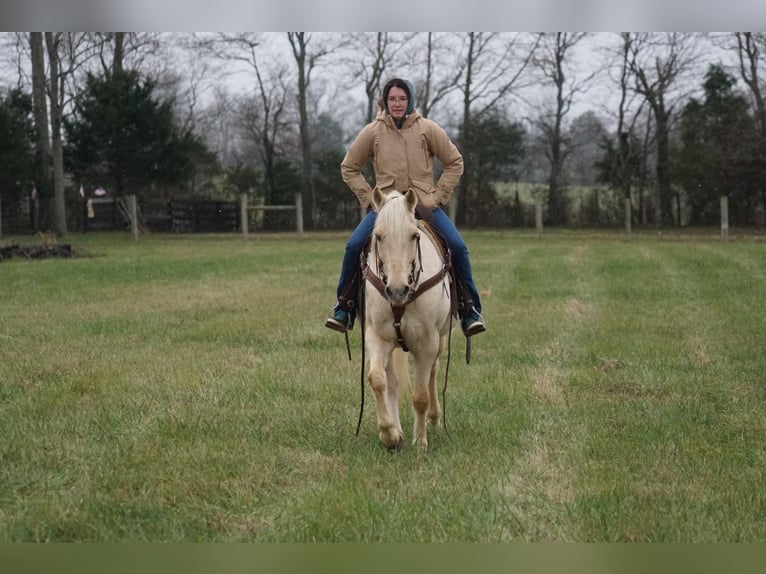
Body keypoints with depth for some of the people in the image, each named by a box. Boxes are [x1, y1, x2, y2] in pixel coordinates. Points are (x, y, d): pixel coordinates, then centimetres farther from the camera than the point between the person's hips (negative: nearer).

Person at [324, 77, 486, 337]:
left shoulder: (428, 129, -2)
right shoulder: (372, 132, -1)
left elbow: (455, 163, 6)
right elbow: (349, 167, 9)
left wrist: (438, 196, -2)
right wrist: (368, 197, -1)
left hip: (424, 203, 0)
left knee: (458, 247, -17)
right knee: (354, 245, -19)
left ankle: (470, 309, -1)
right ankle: (344, 306, 0)